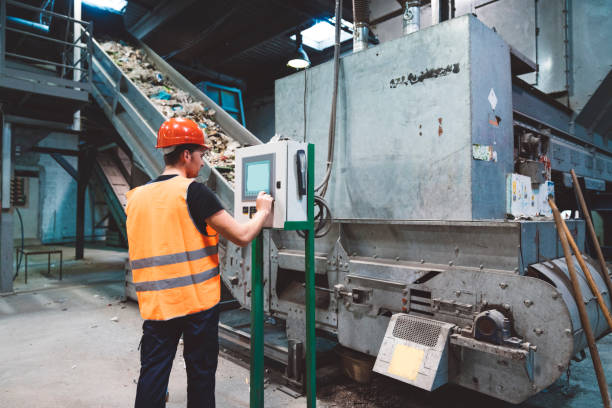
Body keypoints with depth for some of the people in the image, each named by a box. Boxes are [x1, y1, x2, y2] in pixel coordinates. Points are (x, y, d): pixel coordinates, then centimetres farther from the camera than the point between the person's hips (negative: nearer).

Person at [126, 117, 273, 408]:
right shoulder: (193, 191, -13)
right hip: (199, 300, -5)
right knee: (200, 374, 11)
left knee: (152, 376, 12)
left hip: (155, 304, 5)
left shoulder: (136, 196, 6)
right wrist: (262, 211, 3)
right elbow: (242, 236, -15)